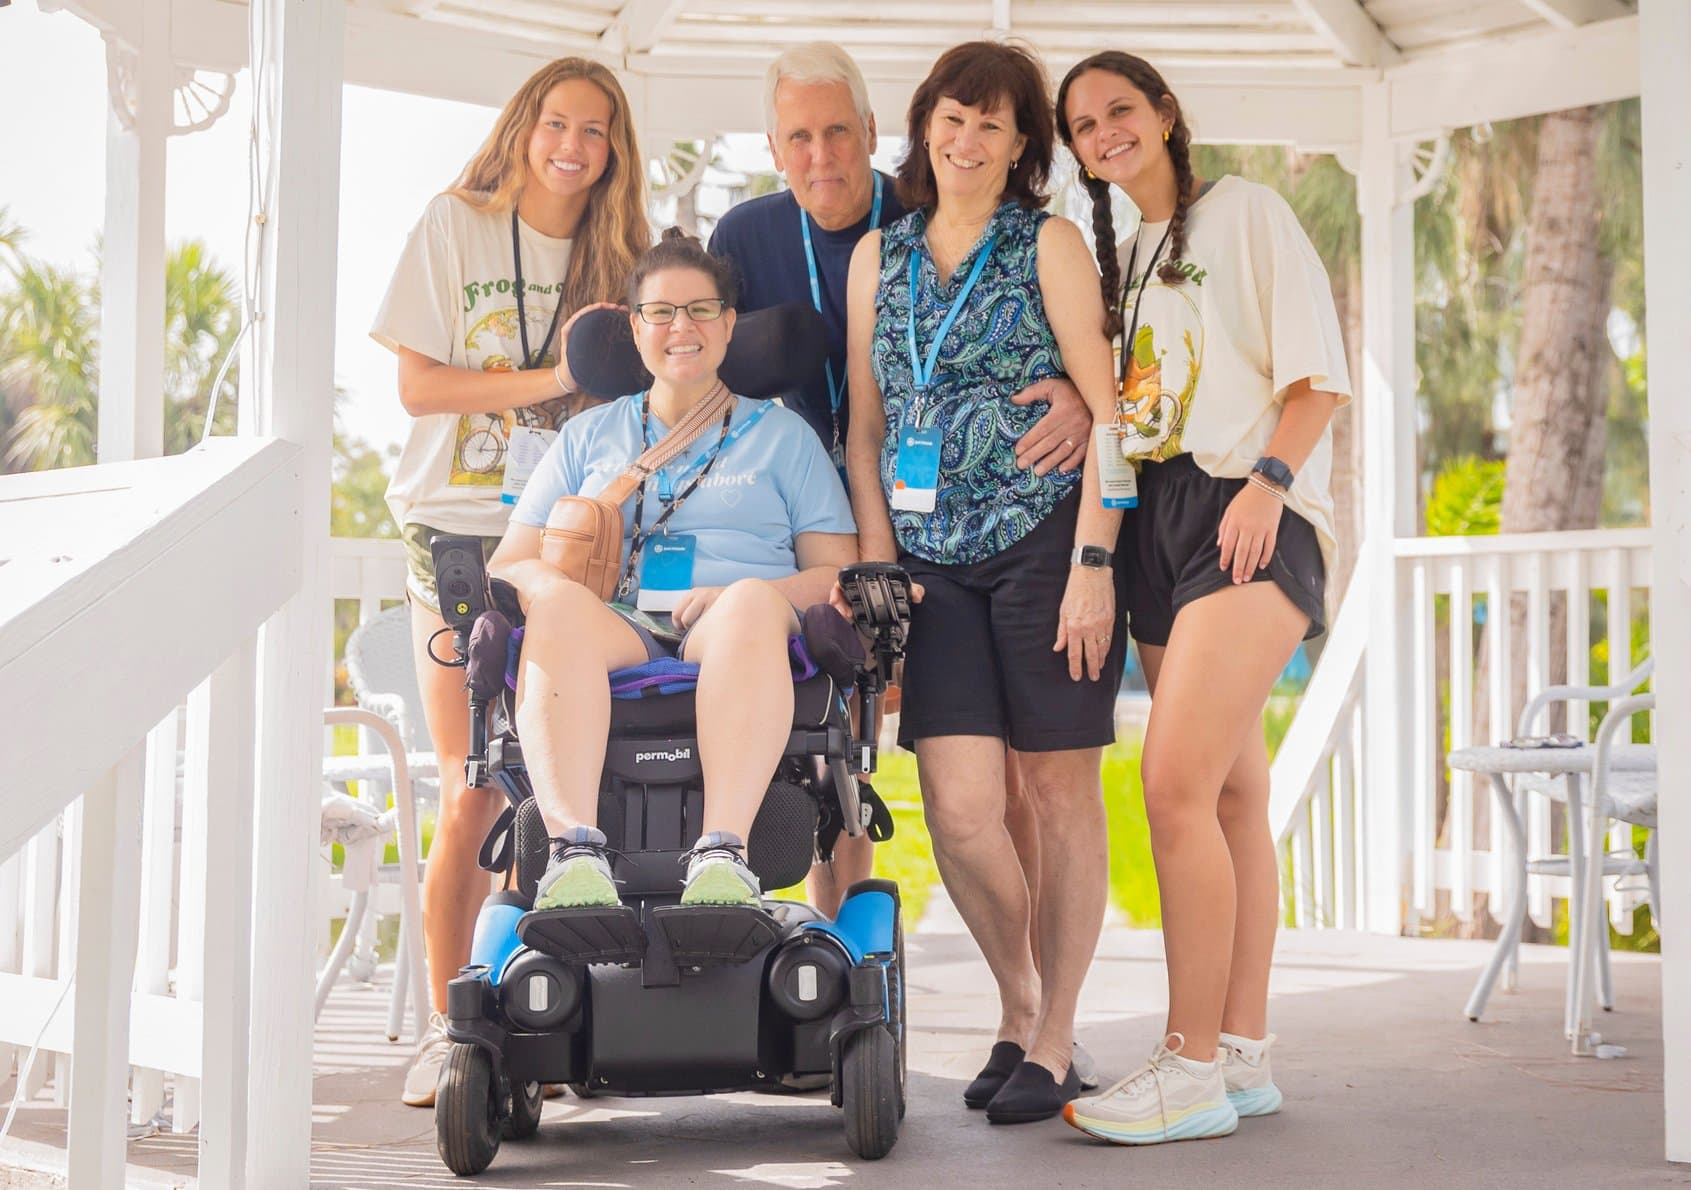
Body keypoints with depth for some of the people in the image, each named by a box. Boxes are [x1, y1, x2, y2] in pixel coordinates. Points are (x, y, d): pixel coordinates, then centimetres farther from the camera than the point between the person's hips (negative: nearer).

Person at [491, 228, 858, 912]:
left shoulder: (781, 433, 23)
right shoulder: (590, 437, 26)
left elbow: (838, 571, 12)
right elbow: (507, 566, 19)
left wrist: (739, 598, -8)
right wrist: (555, 586, -7)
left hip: (742, 650, -1)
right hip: (616, 634, 1)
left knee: (753, 601, -37)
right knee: (561, 604, -35)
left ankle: (723, 853, -51)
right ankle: (575, 851, -49)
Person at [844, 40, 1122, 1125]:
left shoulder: (1049, 245, 2)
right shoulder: (878, 257, 14)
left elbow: (1107, 407, -4)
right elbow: (864, 426, 15)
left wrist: (1094, 561, -12)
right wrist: (876, 564, 5)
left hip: (1043, 543, -3)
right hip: (934, 558, 3)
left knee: (1061, 791, 2)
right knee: (959, 808, -6)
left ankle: (1054, 1041, 13)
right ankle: (1019, 1008, 17)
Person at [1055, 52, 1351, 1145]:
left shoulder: (1245, 213, 2)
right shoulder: (1119, 254, 22)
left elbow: (1318, 377, -5)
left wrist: (1269, 478, -18)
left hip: (1247, 519, -7)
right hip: (1159, 523, 7)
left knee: (1178, 784, -18)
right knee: (1232, 793, 8)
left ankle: (1192, 1072, -14)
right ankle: (1245, 1055, 12)